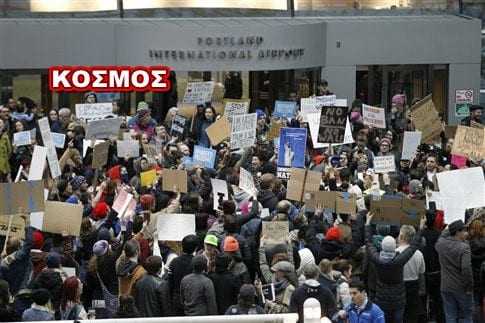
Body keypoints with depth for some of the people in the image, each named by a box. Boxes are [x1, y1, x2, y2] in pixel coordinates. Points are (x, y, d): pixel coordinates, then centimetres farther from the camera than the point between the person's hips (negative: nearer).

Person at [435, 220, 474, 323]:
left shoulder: (441, 244, -1)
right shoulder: (464, 247, -19)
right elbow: (466, 269, -27)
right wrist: (469, 287, -17)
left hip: (446, 288, 5)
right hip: (461, 289, -5)